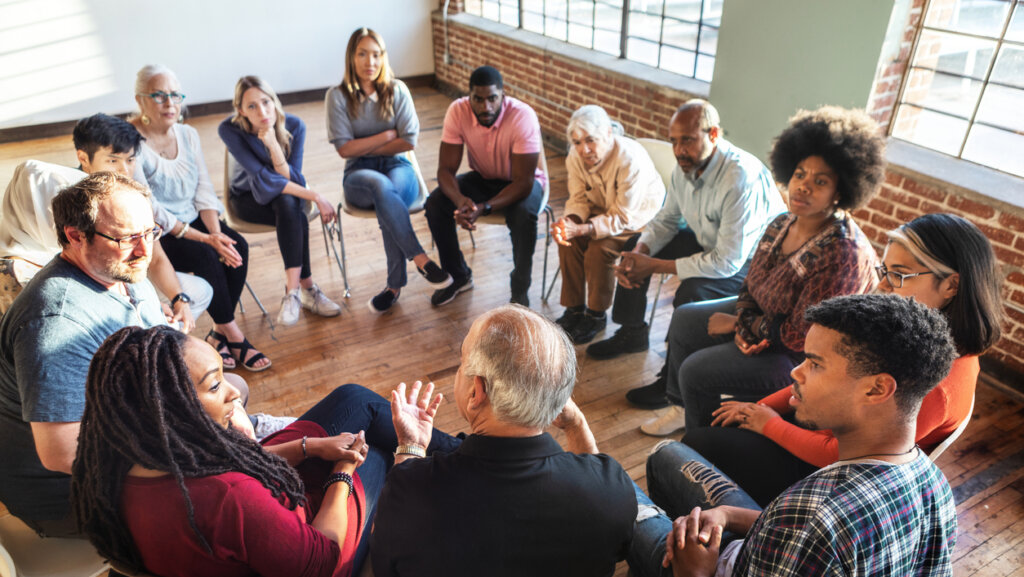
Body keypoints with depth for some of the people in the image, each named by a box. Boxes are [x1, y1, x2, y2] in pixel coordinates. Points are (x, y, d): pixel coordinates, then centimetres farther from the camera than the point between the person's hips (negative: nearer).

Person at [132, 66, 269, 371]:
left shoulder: (188, 134, 3)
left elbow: (204, 191, 1)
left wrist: (217, 233, -16)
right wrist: (204, 239, -25)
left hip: (191, 220, 6)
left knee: (238, 246, -19)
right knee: (205, 256, -28)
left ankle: (219, 332, -8)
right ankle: (233, 335, -13)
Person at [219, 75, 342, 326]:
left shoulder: (294, 126, -18)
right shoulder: (229, 130, -23)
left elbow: (292, 179, -22)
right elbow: (263, 178, -29)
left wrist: (273, 145, -37)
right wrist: (316, 197, -32)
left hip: (287, 195, 2)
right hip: (249, 198, -2)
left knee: (287, 205, -35)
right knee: (296, 219, -33)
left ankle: (293, 291, -32)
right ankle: (308, 288, -26)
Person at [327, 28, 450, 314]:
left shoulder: (397, 89, 3)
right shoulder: (337, 95, 0)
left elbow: (409, 141, -4)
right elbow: (344, 148, -7)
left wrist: (365, 148, -5)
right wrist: (388, 135, -7)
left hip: (398, 167, 1)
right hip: (358, 175, -1)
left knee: (389, 194, -35)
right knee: (382, 186, -38)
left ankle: (395, 285, -27)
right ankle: (420, 259, -38)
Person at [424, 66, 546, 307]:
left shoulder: (523, 117, -31)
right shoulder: (458, 111, -20)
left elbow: (523, 181, -31)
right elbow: (446, 169, -19)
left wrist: (484, 208, -43)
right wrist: (461, 201, -41)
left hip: (520, 181, -3)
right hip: (482, 178, 4)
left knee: (523, 214, -36)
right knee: (434, 203, -19)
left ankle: (520, 289, -12)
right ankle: (458, 276, 3)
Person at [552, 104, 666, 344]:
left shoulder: (631, 160, -33)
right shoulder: (576, 156, -14)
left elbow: (622, 217, -30)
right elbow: (579, 198, -6)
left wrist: (583, 230, -42)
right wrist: (569, 221, -29)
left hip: (639, 215, -6)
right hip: (602, 208, 6)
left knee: (600, 249, -27)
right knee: (567, 240, -18)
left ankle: (597, 315, -4)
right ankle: (574, 309, 0)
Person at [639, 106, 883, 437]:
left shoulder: (843, 254, -30)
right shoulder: (784, 224, -5)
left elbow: (801, 337, -28)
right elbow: (751, 285, 4)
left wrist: (737, 324, -17)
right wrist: (746, 327, -16)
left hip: (803, 358, -9)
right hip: (765, 319, 9)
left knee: (696, 371, -17)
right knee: (684, 319, 12)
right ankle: (685, 407, 31)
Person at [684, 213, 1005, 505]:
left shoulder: (934, 386, -33)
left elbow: (839, 454, -27)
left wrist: (770, 425, -12)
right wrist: (762, 406, 2)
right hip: (821, 425, 8)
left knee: (699, 443, -5)